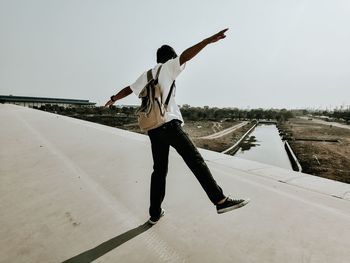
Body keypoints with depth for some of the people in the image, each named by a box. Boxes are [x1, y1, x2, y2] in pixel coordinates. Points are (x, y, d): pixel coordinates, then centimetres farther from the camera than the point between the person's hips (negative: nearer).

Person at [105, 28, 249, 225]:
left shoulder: (146, 75, 25)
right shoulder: (167, 67, 9)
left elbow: (128, 89, 36)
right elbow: (185, 56, -9)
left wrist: (113, 99, 52)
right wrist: (208, 41, -16)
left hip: (153, 127, 7)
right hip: (169, 123, -6)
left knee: (159, 169, 10)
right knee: (195, 159, -10)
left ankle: (155, 213, 17)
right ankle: (220, 200, -12)